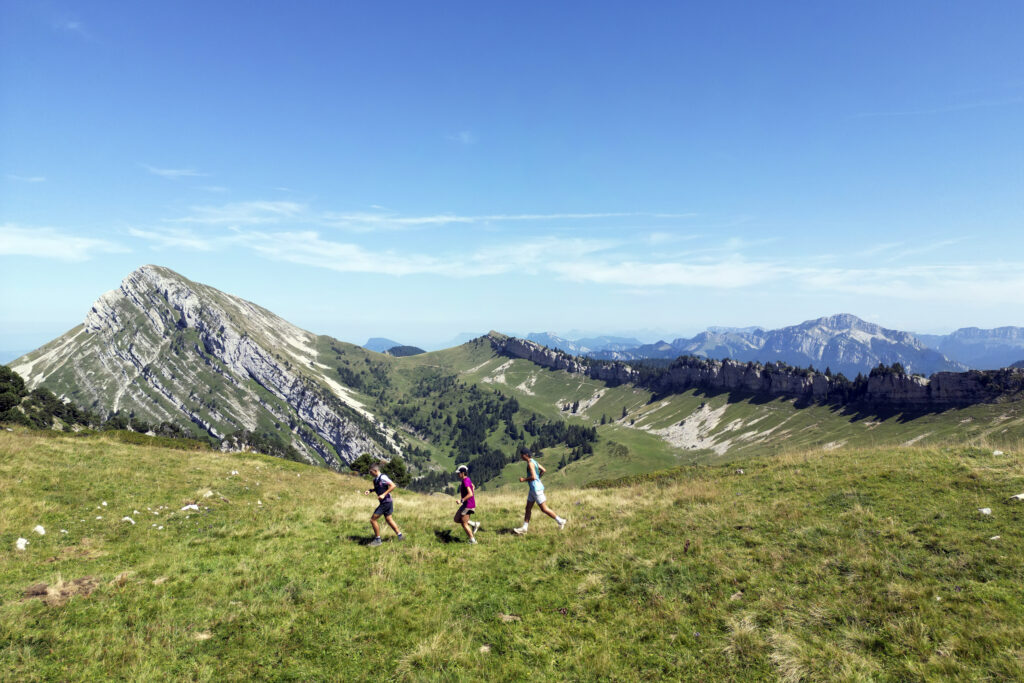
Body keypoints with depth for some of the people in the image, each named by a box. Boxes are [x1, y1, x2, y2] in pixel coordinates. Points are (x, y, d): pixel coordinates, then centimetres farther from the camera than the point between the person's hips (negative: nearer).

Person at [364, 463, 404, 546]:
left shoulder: (383, 477, -18)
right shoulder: (376, 479, 10)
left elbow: (393, 486, -23)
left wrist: (383, 495, -26)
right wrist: (369, 490, 12)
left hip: (386, 502, -10)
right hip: (384, 502, 10)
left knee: (373, 519, -4)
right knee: (388, 519, 18)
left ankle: (377, 539, 5)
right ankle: (400, 536, 26)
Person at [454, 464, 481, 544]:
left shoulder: (465, 481, -21)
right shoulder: (467, 480, 9)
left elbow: (470, 494, -30)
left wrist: (461, 500, -27)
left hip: (468, 505, -10)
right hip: (466, 505, 10)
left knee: (464, 524, 1)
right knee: (456, 519, 13)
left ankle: (472, 540, 12)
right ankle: (474, 524, 15)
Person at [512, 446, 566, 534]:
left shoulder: (530, 463, -19)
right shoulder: (533, 461, 10)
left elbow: (533, 477, -27)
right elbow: (543, 470, 17)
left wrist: (524, 479, -15)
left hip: (536, 489, -10)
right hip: (533, 489, 10)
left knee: (544, 509, -1)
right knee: (528, 508, 11)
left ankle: (560, 521, 9)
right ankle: (524, 528, 15)